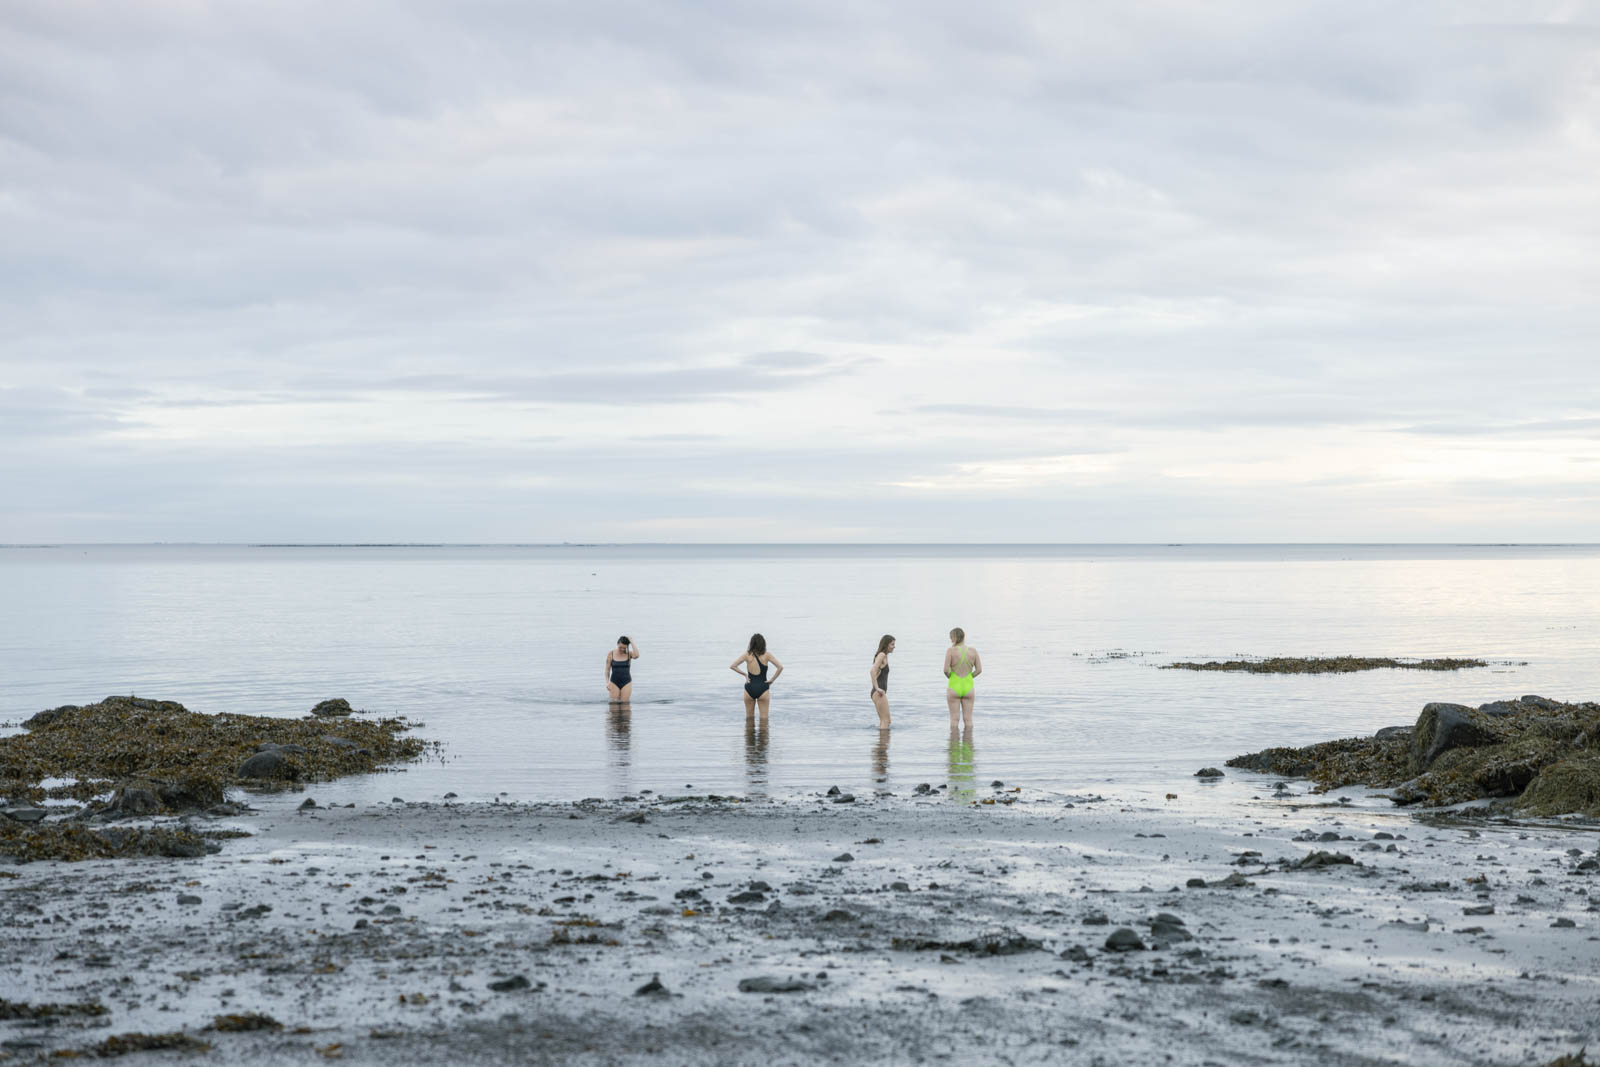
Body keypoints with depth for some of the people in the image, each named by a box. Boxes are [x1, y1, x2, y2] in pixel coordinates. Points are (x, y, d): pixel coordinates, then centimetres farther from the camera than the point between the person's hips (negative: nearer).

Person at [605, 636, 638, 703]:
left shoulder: (629, 654, -2)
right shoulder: (611, 654, -1)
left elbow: (636, 656, -26)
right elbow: (607, 669, 3)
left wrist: (631, 642, -18)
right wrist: (607, 682, -9)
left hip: (626, 682, 0)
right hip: (614, 682, 0)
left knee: (624, 704, -4)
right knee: (614, 704, -4)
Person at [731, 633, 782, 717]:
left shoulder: (747, 655, -3)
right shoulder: (767, 655, -5)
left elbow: (732, 666, -7)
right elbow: (780, 667, -12)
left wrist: (745, 674, 1)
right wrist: (772, 680, -2)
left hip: (749, 688, 1)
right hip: (763, 688, -1)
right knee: (764, 718, 5)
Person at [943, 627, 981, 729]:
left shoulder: (951, 651, -11)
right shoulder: (973, 651, -1)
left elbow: (946, 670, -16)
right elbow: (979, 670, -3)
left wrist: (950, 677, 5)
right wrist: (968, 678, 11)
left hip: (954, 687, -2)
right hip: (968, 688, 2)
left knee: (954, 719, 4)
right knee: (968, 719, 8)